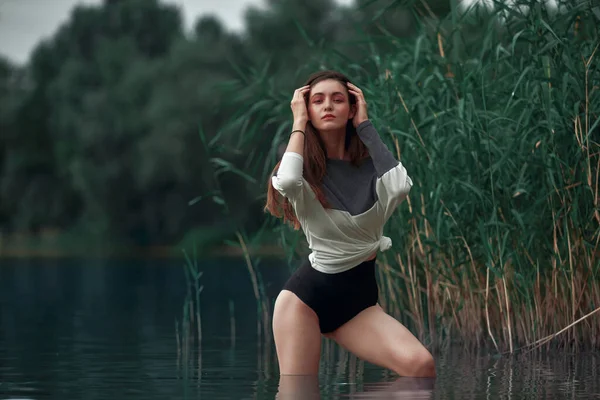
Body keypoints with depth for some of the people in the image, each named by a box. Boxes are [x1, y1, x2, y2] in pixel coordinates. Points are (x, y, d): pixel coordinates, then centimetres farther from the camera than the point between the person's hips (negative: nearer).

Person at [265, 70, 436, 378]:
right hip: (307, 291, -2)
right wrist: (299, 123, -14)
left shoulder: (371, 165, 2)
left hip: (360, 295, 2)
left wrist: (365, 126, -12)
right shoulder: (302, 164, -3)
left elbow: (401, 187, -22)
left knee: (421, 365, -21)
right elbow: (286, 182, -29)